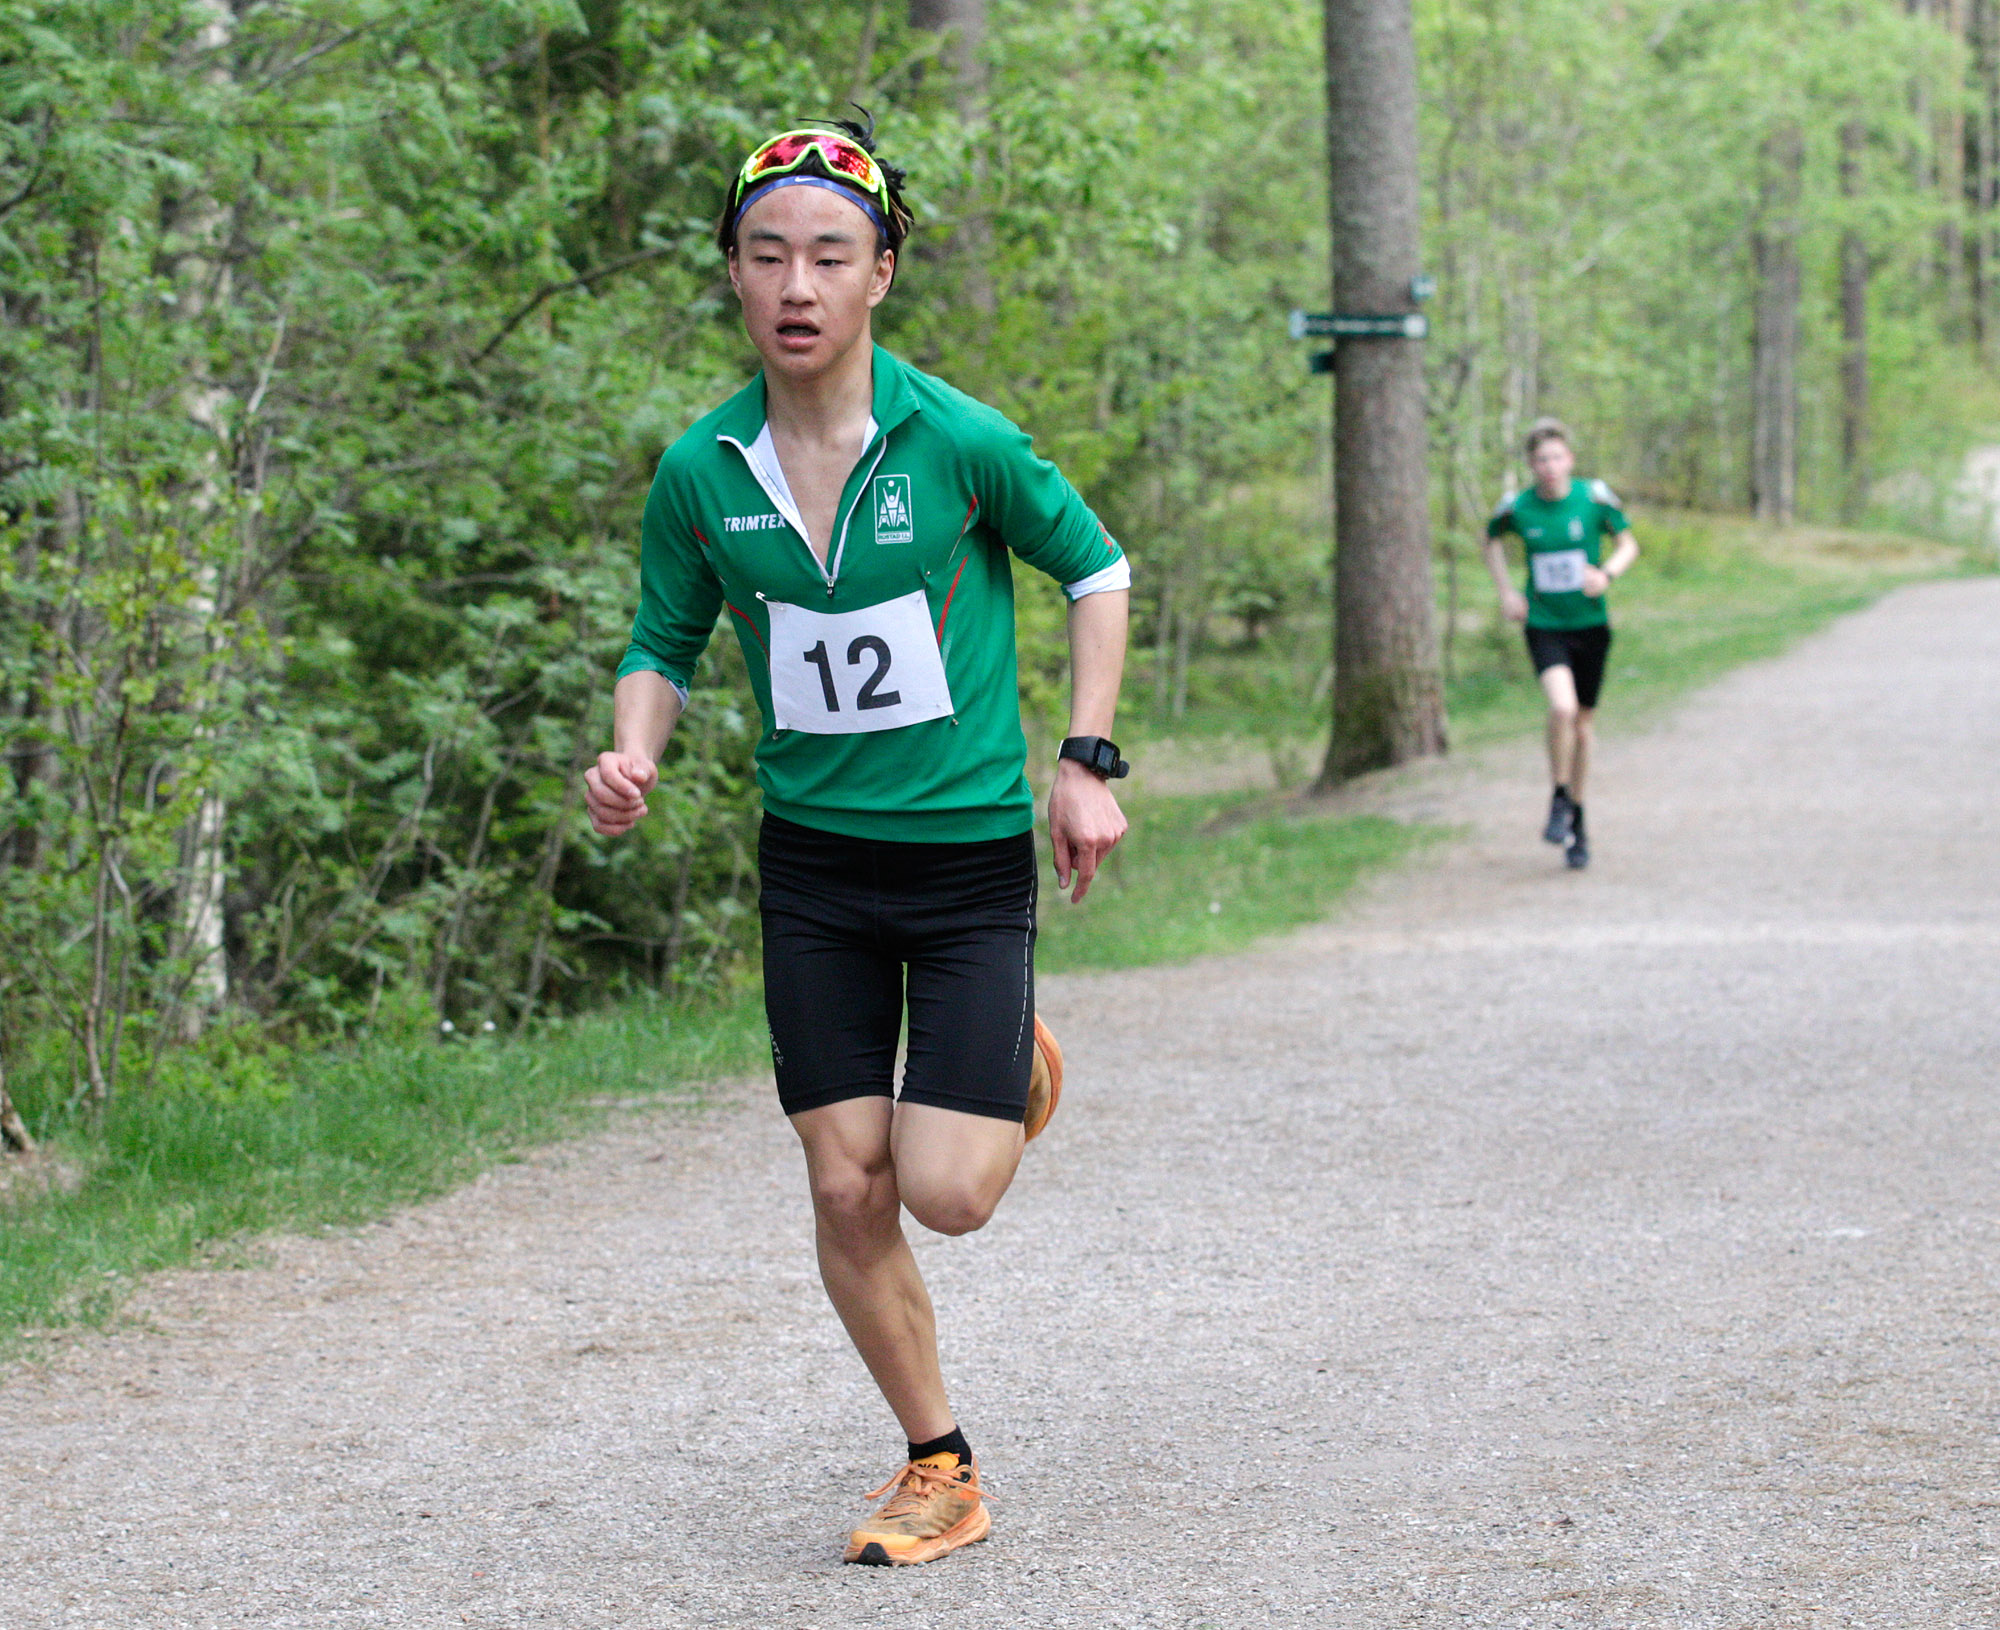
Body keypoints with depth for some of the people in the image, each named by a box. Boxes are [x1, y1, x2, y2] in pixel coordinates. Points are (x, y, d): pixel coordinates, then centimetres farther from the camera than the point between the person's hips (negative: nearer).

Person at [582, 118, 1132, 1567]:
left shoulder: (960, 442, -13)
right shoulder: (701, 474, -5)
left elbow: (1096, 569, 2)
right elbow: (665, 644, 10)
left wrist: (1089, 764, -4)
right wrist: (637, 754, -11)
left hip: (971, 849, -3)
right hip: (812, 861, 3)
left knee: (947, 1194, -10)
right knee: (847, 1190, 1)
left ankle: (1016, 1068, 26)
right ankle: (940, 1470, 20)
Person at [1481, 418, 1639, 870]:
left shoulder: (1594, 498, -8)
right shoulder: (1517, 507, -6)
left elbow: (1628, 544, 5)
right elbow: (1493, 540, 16)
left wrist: (1608, 573, -15)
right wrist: (1505, 591, 5)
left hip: (1591, 626, 1)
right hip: (1544, 626, -1)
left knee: (1582, 723, 10)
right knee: (1562, 707, -25)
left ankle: (1576, 818, 28)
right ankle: (1559, 802, -4)